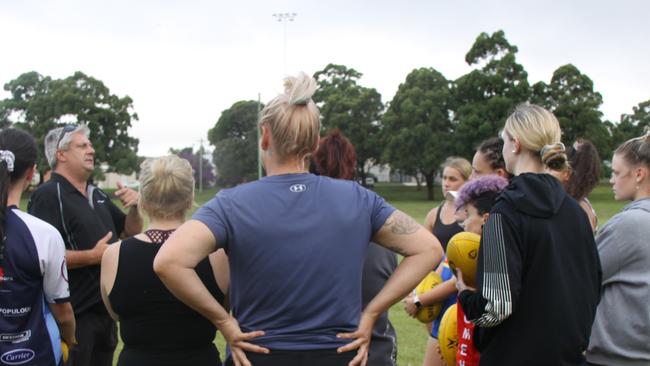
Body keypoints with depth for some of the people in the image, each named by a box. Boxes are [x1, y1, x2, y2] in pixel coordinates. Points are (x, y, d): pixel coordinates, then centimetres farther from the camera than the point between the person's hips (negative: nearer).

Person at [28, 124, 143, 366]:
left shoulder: (97, 195, 14)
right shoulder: (49, 195, -12)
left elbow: (131, 232, 20)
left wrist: (134, 207, 0)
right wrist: (93, 256, -25)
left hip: (105, 309, 9)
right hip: (74, 315, -8)